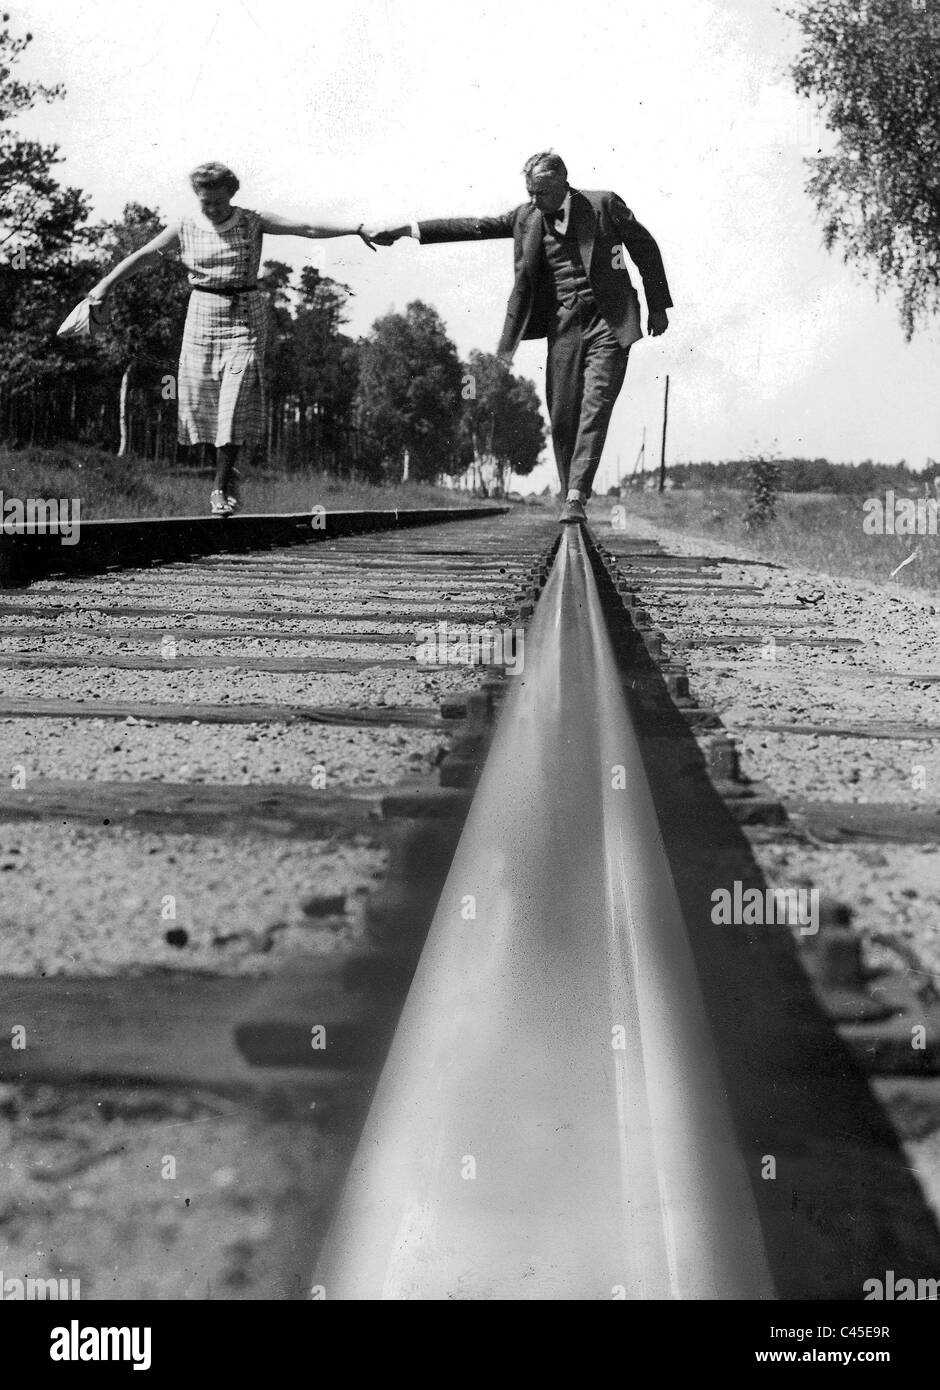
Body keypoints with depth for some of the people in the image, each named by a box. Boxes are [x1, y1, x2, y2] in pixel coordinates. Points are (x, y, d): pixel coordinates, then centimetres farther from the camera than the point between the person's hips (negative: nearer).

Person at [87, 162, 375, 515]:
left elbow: (306, 228, -5)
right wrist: (106, 283, -10)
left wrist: (355, 229, -10)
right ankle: (226, 469, 21)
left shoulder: (253, 223, -1)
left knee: (237, 399, -9)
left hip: (245, 315, -2)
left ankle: (222, 487, -3)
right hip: (203, 313, 2)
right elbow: (143, 255, -1)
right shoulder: (185, 230, 2)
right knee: (200, 398, 0)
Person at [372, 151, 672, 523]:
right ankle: (569, 495, 10)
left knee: (594, 409, -16)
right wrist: (408, 230, 8)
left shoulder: (604, 206, 0)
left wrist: (658, 307, 8)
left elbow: (646, 248, 7)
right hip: (563, 327, 4)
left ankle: (577, 496, -20)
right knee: (561, 417, 0)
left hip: (607, 324, -4)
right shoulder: (526, 217, 9)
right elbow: (472, 227, 12)